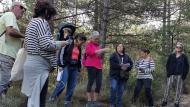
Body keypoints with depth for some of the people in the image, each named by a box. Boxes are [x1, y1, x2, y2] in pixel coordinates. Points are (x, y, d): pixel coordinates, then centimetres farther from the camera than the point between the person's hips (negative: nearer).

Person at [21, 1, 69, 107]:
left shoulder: (32, 22, 20)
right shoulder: (42, 22, -9)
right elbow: (46, 44, -19)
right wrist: (60, 44, -3)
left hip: (31, 62, 10)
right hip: (39, 65, -10)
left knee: (32, 97, 14)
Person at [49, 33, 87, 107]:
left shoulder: (79, 48, 15)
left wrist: (79, 68, 17)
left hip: (75, 67, 7)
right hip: (66, 66, -6)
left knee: (72, 85, 4)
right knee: (62, 83, -15)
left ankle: (67, 101, 12)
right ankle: (52, 97, 0)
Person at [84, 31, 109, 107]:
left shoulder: (98, 45, 22)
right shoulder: (88, 45, 2)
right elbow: (92, 52, -15)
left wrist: (103, 53, 8)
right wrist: (102, 50, -16)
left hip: (99, 66, 7)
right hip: (91, 66, -7)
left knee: (99, 83, 0)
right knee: (91, 82, -6)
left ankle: (94, 100, 7)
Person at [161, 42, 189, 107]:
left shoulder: (184, 57, 4)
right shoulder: (171, 56, 6)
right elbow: (167, 64, 10)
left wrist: (184, 75, -4)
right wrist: (168, 72, -1)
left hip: (180, 75, 0)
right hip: (171, 74, 1)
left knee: (179, 89, 3)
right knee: (167, 87, -3)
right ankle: (165, 100, 7)